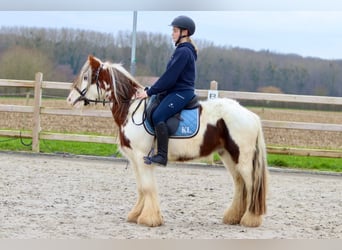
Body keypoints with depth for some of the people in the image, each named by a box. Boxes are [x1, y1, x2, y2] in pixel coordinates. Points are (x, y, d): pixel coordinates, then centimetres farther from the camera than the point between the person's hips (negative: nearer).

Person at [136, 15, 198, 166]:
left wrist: (150, 92, -15)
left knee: (158, 116, -25)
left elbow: (169, 77, -18)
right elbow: (171, 75, 22)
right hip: (176, 91, 11)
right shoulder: (183, 50, 18)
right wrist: (151, 91, 18)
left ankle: (162, 156, -26)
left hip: (181, 93, -11)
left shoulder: (183, 51, -14)